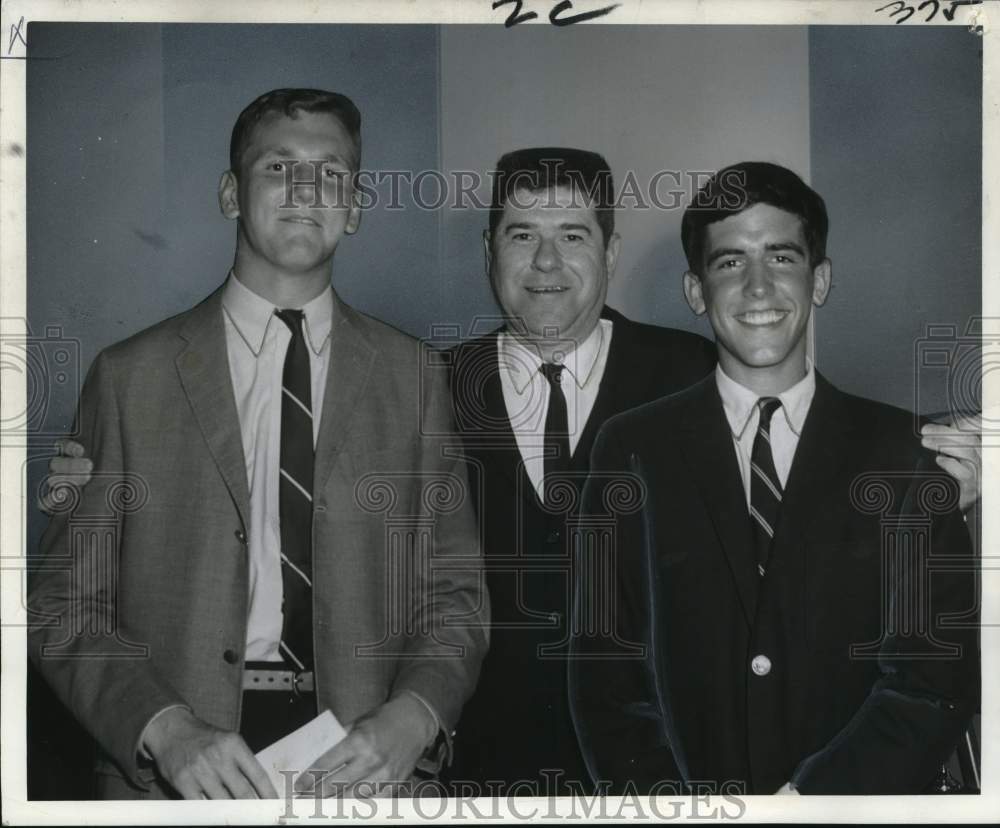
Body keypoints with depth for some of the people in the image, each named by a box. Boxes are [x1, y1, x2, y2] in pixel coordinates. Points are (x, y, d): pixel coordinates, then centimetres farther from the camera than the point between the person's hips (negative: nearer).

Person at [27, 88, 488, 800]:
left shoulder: (412, 377, 4)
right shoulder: (129, 378, 0)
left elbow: (454, 595, 4)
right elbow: (64, 606, 0)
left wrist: (413, 715, -13)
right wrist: (166, 728, -15)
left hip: (360, 763, 1)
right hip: (173, 773, -1)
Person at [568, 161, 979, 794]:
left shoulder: (903, 450, -2)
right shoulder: (633, 452, -1)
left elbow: (939, 681, -7)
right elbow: (603, 672, -1)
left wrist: (804, 798, -17)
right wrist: (668, 800, -14)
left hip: (857, 800, 0)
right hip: (686, 778, 1)